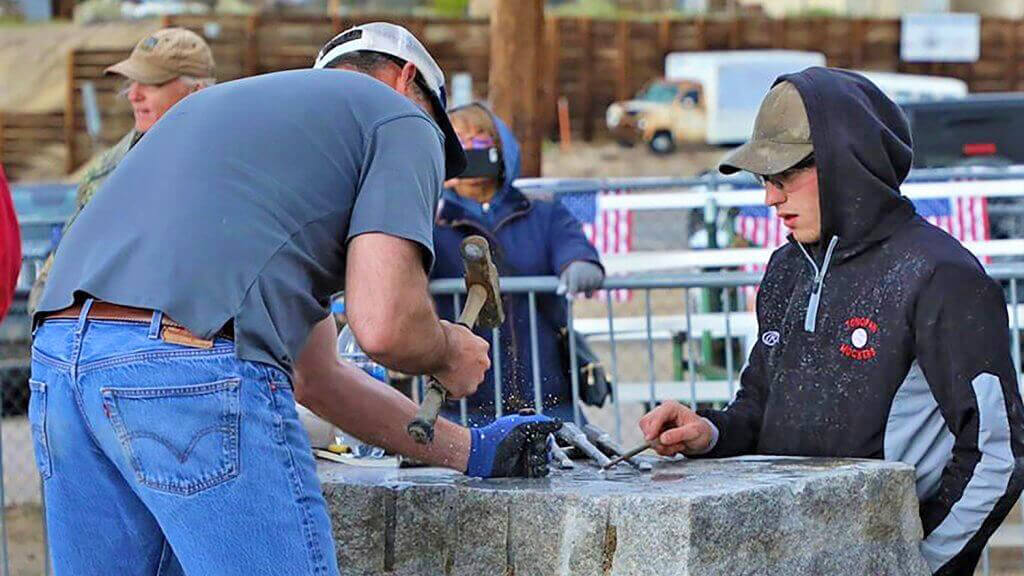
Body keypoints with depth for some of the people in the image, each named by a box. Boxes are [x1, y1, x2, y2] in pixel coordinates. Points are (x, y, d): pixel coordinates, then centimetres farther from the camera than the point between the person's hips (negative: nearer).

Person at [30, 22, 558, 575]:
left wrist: (469, 450, 41)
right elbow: (385, 327, -4)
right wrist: (448, 352, 19)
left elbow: (314, 375, 36)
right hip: (190, 360, -8)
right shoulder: (403, 119, 13)